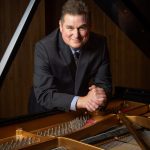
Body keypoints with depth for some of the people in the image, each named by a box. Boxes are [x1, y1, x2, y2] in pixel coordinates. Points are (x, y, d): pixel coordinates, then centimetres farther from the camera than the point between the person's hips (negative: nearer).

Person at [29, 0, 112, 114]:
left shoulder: (100, 44, -9)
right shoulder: (44, 48, -19)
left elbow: (104, 83, -4)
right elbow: (44, 95, -23)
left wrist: (100, 93, -27)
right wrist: (81, 101, -35)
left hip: (85, 113, 4)